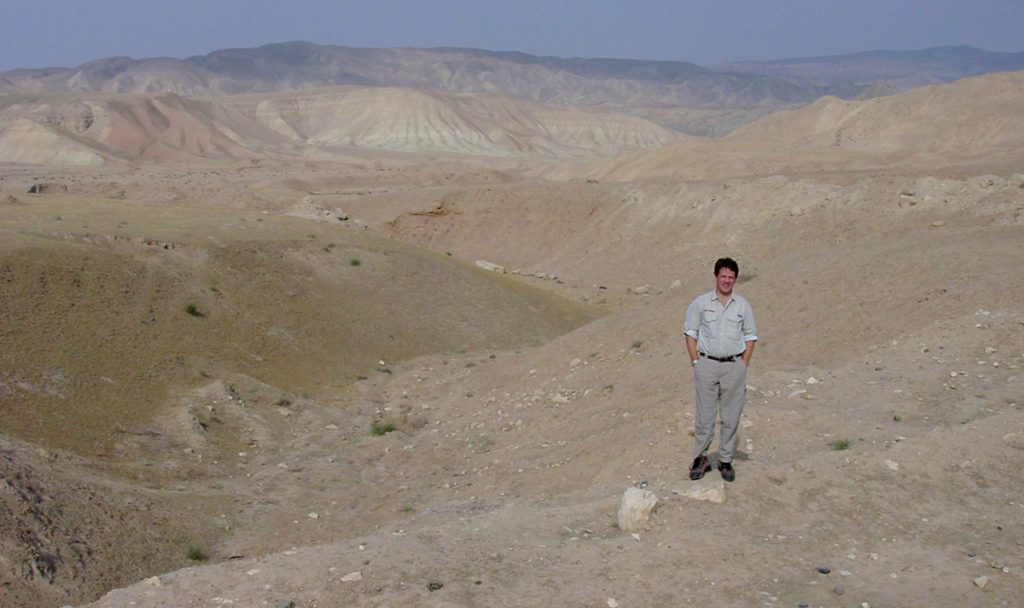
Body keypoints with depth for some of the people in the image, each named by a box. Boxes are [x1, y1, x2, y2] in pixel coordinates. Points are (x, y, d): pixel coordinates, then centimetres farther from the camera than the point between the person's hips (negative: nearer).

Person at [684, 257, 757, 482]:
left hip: (734, 365, 1)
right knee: (704, 415, 1)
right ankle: (701, 458, 12)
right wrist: (696, 362, -3)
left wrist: (743, 365, 1)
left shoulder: (743, 305, 6)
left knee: (731, 417, 5)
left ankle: (726, 461, 15)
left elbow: (750, 337, 10)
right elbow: (690, 333, 5)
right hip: (707, 364, -1)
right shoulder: (701, 303, 2)